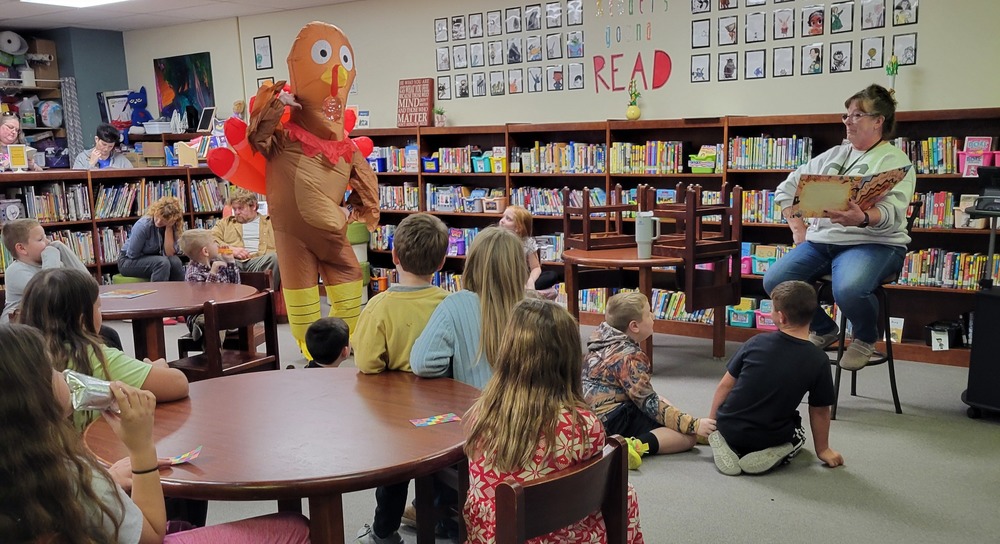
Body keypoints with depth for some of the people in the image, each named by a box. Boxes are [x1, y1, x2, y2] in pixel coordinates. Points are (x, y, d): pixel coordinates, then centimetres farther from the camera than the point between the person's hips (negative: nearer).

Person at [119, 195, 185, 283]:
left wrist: (168, 228, -26)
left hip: (151, 259, 5)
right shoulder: (143, 225, -25)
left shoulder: (172, 226, -11)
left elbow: (169, 253, -19)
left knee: (175, 261, -25)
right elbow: (132, 254, -18)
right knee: (162, 263, -30)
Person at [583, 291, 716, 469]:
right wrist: (694, 424, -20)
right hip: (612, 422, -11)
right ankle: (638, 445, -34)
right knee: (688, 437, -15)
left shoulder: (601, 338, 11)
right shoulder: (629, 357, -18)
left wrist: (658, 399, 26)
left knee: (664, 402, 29)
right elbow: (649, 404, -19)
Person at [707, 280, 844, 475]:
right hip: (768, 437, -1)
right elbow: (820, 411, 0)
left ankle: (729, 446, 3)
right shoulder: (818, 361, -11)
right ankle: (771, 456, 1)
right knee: (798, 433, 32)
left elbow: (725, 386, -2)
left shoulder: (756, 342, -8)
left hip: (728, 428, 1)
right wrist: (822, 449, 17)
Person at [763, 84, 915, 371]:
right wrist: (797, 226, 8)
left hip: (872, 242, -6)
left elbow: (892, 211, -17)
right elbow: (787, 188, 23)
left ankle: (865, 339, -1)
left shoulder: (894, 160, 1)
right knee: (774, 281, -18)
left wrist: (863, 219, -39)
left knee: (849, 290, -38)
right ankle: (824, 330, 10)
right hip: (820, 241, 6)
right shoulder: (833, 156, 19)